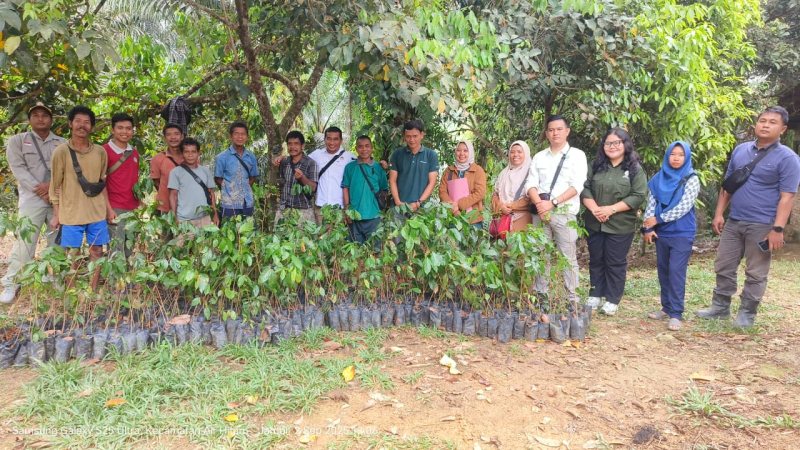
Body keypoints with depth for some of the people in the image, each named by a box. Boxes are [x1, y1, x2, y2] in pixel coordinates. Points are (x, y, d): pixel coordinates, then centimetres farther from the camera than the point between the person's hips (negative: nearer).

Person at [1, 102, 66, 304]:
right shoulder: (17, 141, 6)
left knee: (58, 242, 7)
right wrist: (40, 191, -13)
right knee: (25, 242, -6)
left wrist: (52, 184, -14)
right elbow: (19, 170, -4)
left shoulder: (62, 143, 12)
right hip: (32, 199, -2)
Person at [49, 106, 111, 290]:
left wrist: (108, 208, 10)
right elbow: (55, 185, -1)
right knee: (73, 255, 5)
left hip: (97, 212, 3)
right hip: (71, 213, -3)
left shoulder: (100, 152, 5)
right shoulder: (61, 151, -5)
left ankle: (93, 292, 19)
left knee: (97, 251, 7)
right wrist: (56, 214, -1)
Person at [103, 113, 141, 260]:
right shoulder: (105, 151, -5)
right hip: (115, 209, -6)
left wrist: (140, 203, 12)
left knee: (129, 252, 11)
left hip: (133, 209, 6)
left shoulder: (134, 153, 13)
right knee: (116, 252, -5)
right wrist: (108, 208, -13)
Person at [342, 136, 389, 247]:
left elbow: (384, 190, 7)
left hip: (373, 215, 0)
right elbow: (345, 188, 4)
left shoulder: (378, 168, 4)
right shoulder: (350, 167, 4)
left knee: (374, 247, 7)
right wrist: (347, 209, -4)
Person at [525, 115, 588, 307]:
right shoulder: (539, 157, 15)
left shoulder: (577, 155, 4)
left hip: (564, 213, -3)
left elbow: (576, 186, -7)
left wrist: (552, 203, -16)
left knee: (568, 257, -3)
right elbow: (530, 184, 6)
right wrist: (539, 203, -12)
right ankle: (540, 295, 15)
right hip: (540, 212, 4)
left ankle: (571, 298, 2)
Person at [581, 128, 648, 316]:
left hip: (620, 226, -3)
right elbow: (585, 188, 1)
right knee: (596, 260, 13)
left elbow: (639, 196, -11)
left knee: (616, 263, 4)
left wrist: (612, 209, -17)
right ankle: (594, 296, 25)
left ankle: (612, 301, 15)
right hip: (594, 224, 3)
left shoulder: (635, 169, -3)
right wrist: (594, 209, -15)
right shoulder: (596, 165, 6)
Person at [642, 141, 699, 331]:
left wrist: (658, 219, -13)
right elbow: (651, 203, 4)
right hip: (662, 232, 5)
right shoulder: (660, 178, 6)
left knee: (676, 271, -8)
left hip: (682, 233, -4)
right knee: (663, 270, 10)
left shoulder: (691, 179, -5)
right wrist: (648, 227, -5)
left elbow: (684, 207, -14)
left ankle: (676, 314, -3)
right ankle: (666, 308, 21)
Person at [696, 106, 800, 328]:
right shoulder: (740, 150, 8)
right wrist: (719, 213, 7)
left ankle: (747, 313, 18)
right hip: (733, 222, 5)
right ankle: (720, 307, 25)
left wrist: (777, 229, -18)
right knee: (724, 267, 11)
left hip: (762, 226, -5)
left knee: (755, 274, 5)